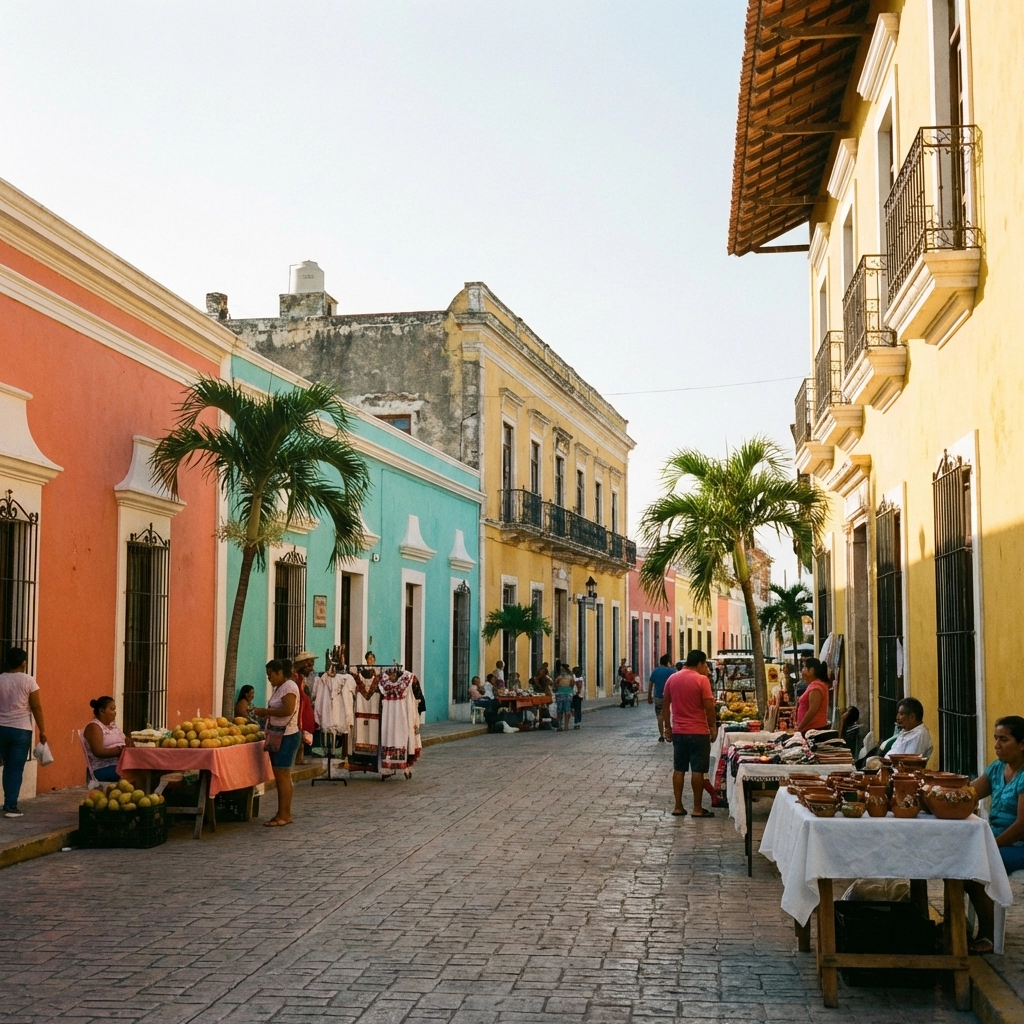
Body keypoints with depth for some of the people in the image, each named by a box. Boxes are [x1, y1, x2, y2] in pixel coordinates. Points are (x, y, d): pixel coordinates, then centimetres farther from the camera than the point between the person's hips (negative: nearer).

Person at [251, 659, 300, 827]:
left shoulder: (289, 686, -13)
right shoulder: (279, 688, 16)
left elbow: (288, 710, -25)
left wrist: (265, 711, -17)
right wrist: (265, 714, 4)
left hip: (287, 736, -10)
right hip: (277, 736, 10)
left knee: (282, 775, -9)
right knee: (281, 775, 9)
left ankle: (283, 815, -7)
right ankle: (285, 814, 13)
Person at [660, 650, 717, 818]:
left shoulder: (672, 678, 6)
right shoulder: (701, 680, -11)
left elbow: (665, 704, 11)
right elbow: (709, 706, -14)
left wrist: (667, 726, 18)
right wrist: (712, 726, -2)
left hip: (678, 731, 5)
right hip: (699, 731, -5)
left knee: (679, 769, 10)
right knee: (698, 770, 0)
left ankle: (678, 806, 12)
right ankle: (697, 808, 4)